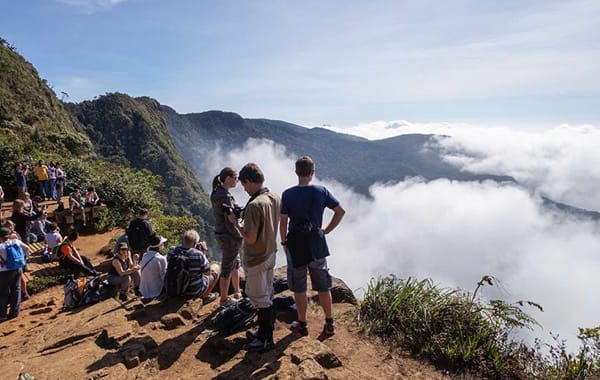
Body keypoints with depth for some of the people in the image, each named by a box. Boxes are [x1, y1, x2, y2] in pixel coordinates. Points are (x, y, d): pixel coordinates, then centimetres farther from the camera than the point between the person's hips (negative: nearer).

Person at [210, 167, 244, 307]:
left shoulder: (216, 193, 6)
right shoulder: (225, 196, -24)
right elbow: (230, 223, -23)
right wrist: (239, 237, -14)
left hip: (220, 234, 10)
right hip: (229, 237, -10)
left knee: (236, 264, 24)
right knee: (227, 270, 6)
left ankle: (237, 293, 39)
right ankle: (224, 300, 22)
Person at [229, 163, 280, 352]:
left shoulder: (255, 205, -27)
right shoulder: (275, 198, -1)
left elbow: (250, 238, -25)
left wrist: (235, 222, -12)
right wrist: (245, 217, 9)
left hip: (256, 260, -9)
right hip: (270, 254, 9)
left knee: (260, 299, 6)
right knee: (267, 294, 20)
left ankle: (266, 340, 21)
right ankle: (265, 332, 36)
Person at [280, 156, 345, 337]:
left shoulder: (288, 194, -12)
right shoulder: (322, 191, -6)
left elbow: (283, 223, -11)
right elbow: (340, 211, -3)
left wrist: (283, 242, 4)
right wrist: (326, 230, 5)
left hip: (296, 245, -2)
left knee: (299, 288, 12)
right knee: (323, 287, 15)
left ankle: (302, 324, 24)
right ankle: (329, 324, 25)